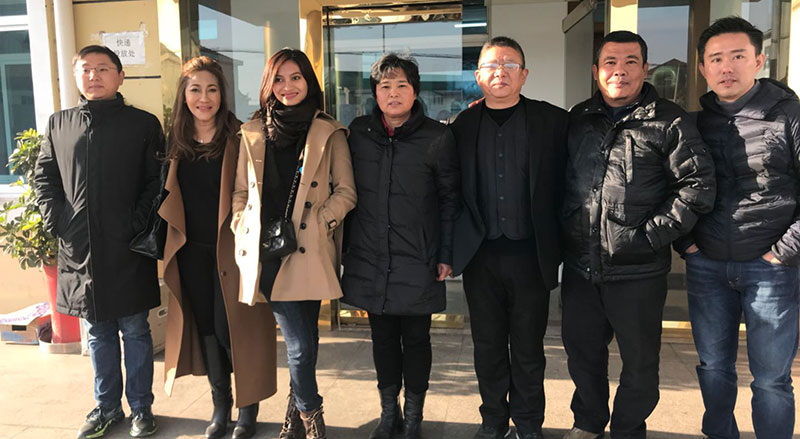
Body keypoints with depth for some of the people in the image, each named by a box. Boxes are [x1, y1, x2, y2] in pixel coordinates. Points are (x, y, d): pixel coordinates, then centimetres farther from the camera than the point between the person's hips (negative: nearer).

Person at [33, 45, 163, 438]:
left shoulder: (143, 124, 0)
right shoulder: (59, 124, 10)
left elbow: (157, 182, -3)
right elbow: (44, 177, 14)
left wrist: (137, 225, -12)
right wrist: (57, 222, 2)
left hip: (127, 251, -3)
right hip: (78, 249, 3)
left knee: (134, 330, 7)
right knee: (98, 333, 15)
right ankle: (107, 407, 30)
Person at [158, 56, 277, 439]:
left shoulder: (238, 139, -7)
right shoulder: (175, 141, 6)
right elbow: (167, 194, 14)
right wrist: (169, 237, 7)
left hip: (230, 248, -4)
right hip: (191, 251, 5)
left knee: (230, 328, -2)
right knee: (205, 327, 12)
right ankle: (220, 407, 29)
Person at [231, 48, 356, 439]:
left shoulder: (329, 133, 7)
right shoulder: (252, 133, 13)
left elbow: (346, 192, 5)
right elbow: (240, 193, 15)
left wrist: (319, 222, -9)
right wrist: (246, 232, 1)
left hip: (310, 252, 0)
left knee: (304, 340, 8)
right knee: (300, 344, -5)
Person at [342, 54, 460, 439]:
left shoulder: (437, 138, -4)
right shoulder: (358, 133, 4)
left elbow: (450, 200, -1)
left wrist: (446, 255, -4)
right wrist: (345, 247, 9)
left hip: (418, 262, -2)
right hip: (369, 259, 3)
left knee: (416, 339, 9)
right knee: (383, 337, 13)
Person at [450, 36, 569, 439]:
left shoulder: (552, 121, 0)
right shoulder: (463, 125, 6)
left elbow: (565, 185, 0)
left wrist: (558, 245, -3)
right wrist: (451, 249, 1)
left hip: (530, 253, -2)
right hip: (480, 254, 2)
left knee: (528, 347, 10)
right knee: (488, 345, 13)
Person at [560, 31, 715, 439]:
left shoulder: (668, 122, -5)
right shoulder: (577, 119, 8)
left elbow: (699, 184, -9)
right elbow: (558, 180, 17)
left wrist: (654, 233, -14)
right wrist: (564, 230, 7)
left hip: (638, 270, -4)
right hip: (579, 265, 4)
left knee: (639, 360, 11)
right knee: (581, 349, 18)